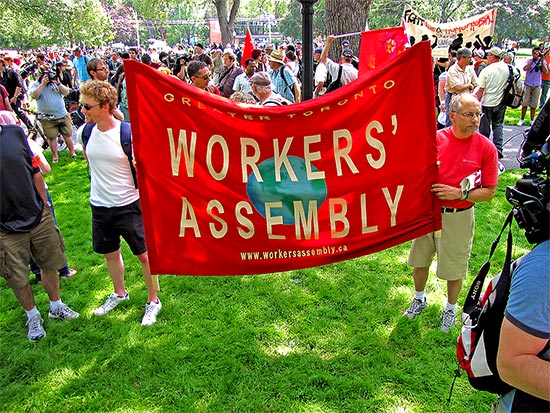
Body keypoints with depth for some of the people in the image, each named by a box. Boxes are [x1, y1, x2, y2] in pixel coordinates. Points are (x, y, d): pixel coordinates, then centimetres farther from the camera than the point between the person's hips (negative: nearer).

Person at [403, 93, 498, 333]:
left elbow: (489, 192, -8)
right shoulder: (435, 138, -6)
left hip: (458, 217, -2)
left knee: (454, 269, 12)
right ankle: (420, 299, 44)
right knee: (419, 261, 17)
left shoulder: (486, 148, -10)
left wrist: (459, 193, -20)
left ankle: (450, 308, 38)